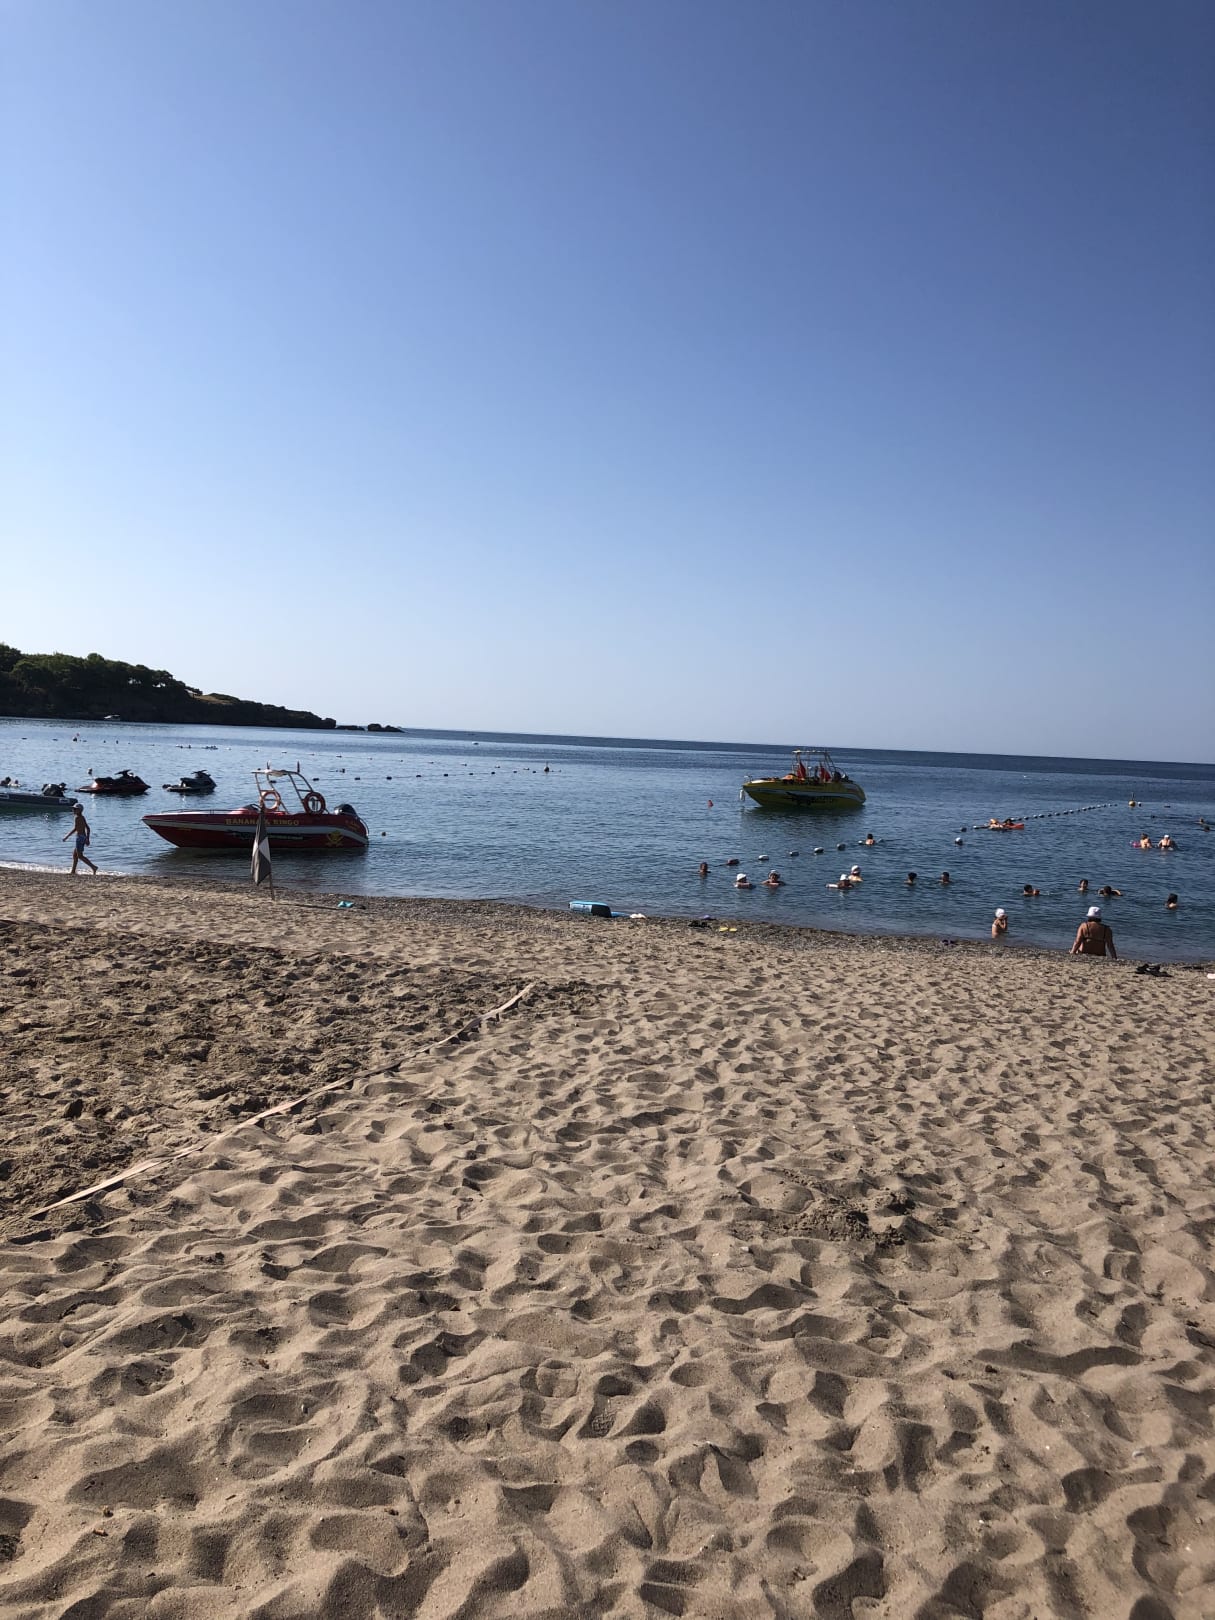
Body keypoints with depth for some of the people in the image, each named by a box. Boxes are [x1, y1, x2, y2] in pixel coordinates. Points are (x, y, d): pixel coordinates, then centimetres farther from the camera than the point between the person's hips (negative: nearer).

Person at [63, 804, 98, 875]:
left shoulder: (77, 817, -12)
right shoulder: (82, 818, 16)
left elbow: (75, 829, -20)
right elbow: (88, 829, 19)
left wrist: (66, 837, -16)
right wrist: (87, 839, 21)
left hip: (79, 837, -10)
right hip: (83, 837, 10)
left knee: (80, 856, -8)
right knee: (74, 854, 15)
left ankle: (93, 867, -15)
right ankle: (73, 872, 17)